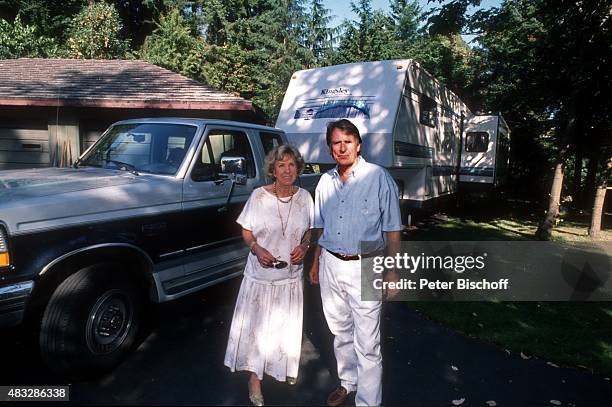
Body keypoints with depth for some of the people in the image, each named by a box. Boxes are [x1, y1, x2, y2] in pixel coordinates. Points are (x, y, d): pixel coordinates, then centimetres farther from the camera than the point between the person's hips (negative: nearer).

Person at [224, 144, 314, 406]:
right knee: (257, 326, 6)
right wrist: (257, 249, -20)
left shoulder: (304, 197, -3)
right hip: (261, 274, -2)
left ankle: (287, 368, 43)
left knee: (287, 326, 16)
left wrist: (304, 246, -10)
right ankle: (255, 378, 26)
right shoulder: (259, 196, -10)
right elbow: (246, 232, -1)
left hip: (291, 274, 2)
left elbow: (309, 231, 9)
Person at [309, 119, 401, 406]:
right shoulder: (325, 181, 7)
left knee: (367, 344, -1)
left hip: (364, 268, -5)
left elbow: (392, 229, -8)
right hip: (330, 265, 6)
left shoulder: (379, 178, -10)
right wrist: (316, 262, 16)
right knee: (341, 332, 20)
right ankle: (347, 383, 41)